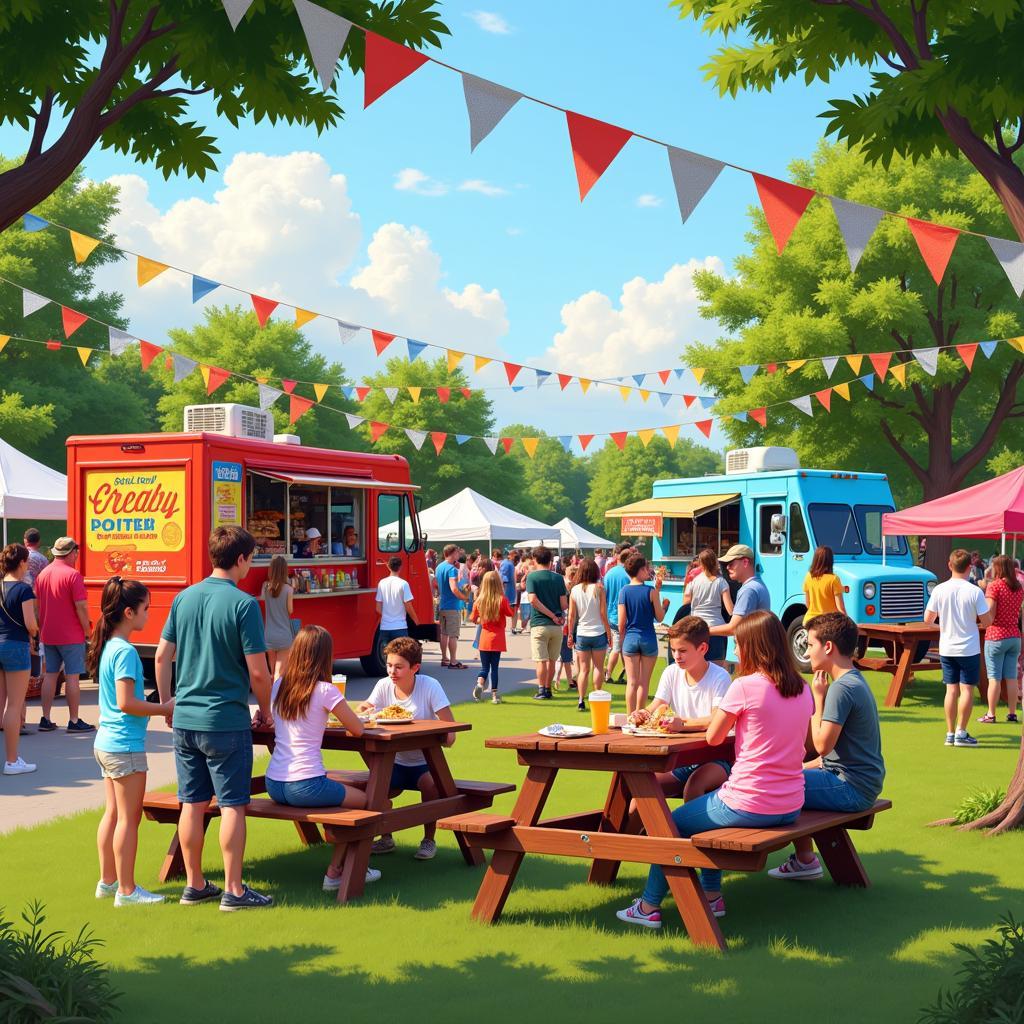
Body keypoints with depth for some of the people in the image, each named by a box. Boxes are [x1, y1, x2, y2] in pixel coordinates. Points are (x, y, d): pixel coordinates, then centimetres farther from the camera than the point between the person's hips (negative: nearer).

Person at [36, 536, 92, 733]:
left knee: (50, 675, 12)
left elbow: (37, 604, 12)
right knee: (72, 676, -1)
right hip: (71, 636, -7)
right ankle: (74, 721, 2)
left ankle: (46, 719, 13)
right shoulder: (72, 575, -14)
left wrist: (43, 629, 19)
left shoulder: (42, 574, 7)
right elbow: (81, 606, -17)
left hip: (48, 635, 7)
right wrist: (87, 630, -6)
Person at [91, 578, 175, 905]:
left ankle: (107, 882, 24)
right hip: (125, 746, -9)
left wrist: (160, 706, 13)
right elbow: (126, 703, -24)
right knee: (129, 818, -1)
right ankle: (126, 890, 5)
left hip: (105, 742, 9)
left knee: (113, 813, 16)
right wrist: (164, 709, -14)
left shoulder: (108, 647, 10)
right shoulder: (125, 651, -18)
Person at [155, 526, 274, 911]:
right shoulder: (243, 604, -12)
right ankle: (233, 890, 6)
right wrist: (265, 711, 3)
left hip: (185, 718, 6)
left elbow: (162, 655, 9)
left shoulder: (184, 598, 5)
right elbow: (257, 672, -13)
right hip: (227, 720, -6)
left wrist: (167, 704, 19)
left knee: (193, 804, 11)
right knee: (232, 806, 2)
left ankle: (195, 884, 20)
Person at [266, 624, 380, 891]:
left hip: (274, 786, 7)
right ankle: (335, 871, 18)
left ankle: (344, 865, 31)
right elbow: (357, 729, -5)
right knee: (368, 800, 16)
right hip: (306, 786, -7)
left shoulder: (278, 685, 7)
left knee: (344, 790, 30)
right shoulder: (324, 691, -10)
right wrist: (344, 718, 16)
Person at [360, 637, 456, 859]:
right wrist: (364, 709, -31)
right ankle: (386, 837, 7)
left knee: (430, 783, -32)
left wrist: (446, 737, -40)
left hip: (425, 762, -3)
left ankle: (429, 840, -8)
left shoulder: (430, 686, -15)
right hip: (396, 761, 3)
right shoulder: (384, 686, -5)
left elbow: (450, 728, -17)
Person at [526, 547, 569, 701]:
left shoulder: (532, 577, -5)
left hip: (539, 624, -3)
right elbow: (564, 603, -2)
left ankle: (541, 690, -3)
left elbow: (533, 600, -15)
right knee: (552, 660, 13)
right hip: (557, 625, 3)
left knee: (541, 660, 0)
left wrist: (553, 616, -11)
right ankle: (548, 689, 19)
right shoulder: (558, 578, 3)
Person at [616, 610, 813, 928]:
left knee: (674, 824, 16)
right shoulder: (802, 688, 4)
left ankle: (650, 905, 22)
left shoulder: (745, 686, -15)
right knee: (711, 806, 32)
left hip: (749, 804, -7)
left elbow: (713, 737, -4)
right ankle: (711, 895, 33)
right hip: (791, 807, 7)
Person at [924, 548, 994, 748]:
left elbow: (928, 618, 1)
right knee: (967, 689, 3)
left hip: (946, 648, 3)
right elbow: (987, 621, -10)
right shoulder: (975, 591, -13)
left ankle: (950, 733, 12)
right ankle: (961, 733, 3)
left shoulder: (939, 590, -5)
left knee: (951, 689, 9)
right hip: (969, 648, -3)